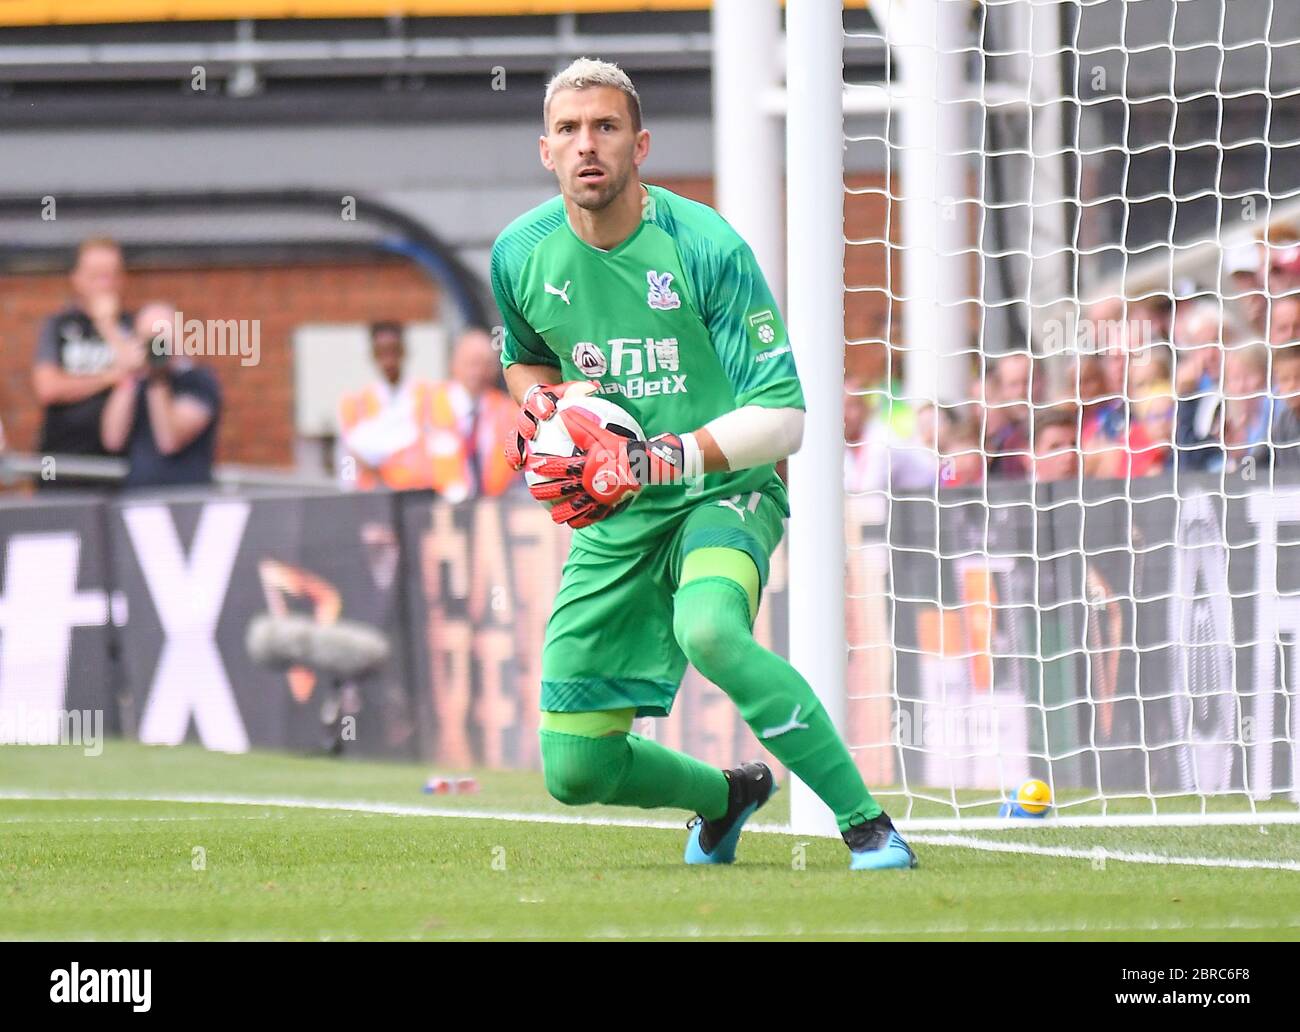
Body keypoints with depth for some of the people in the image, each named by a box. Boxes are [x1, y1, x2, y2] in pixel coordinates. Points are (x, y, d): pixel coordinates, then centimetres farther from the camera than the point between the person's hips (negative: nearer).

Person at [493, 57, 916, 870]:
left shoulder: (707, 248, -16)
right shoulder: (521, 254, -2)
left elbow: (781, 421, -17)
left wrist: (651, 464, -27)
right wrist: (543, 403, -2)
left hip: (725, 493, -5)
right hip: (613, 522, 5)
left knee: (708, 628, -39)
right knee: (577, 771, 0)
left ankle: (869, 826, -30)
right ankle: (726, 794, 34)